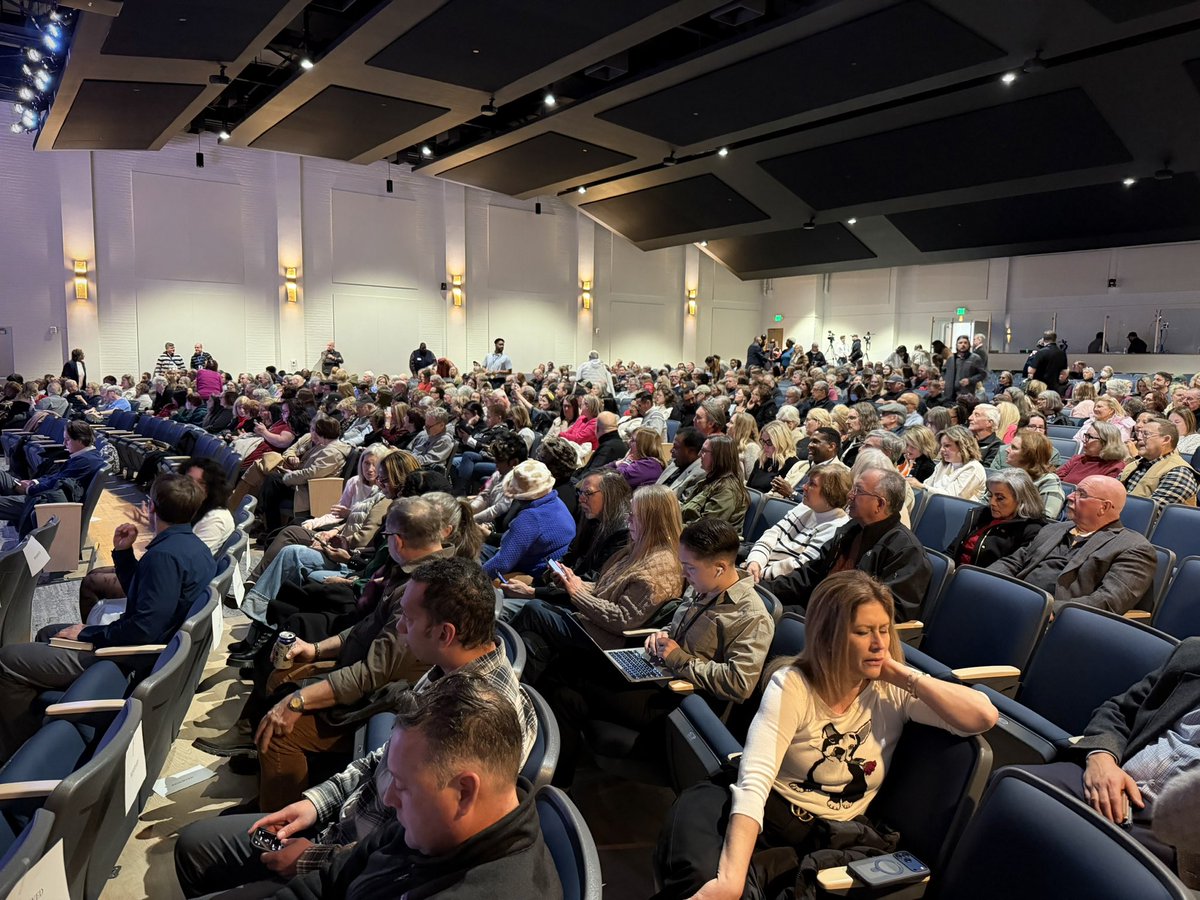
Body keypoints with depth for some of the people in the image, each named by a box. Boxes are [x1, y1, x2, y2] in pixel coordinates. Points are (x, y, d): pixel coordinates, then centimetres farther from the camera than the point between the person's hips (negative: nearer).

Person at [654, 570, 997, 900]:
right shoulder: (793, 685, -12)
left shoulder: (893, 691, -1)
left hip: (833, 835, 4)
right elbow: (753, 783, -25)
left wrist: (907, 676, -14)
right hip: (769, 813, -3)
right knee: (700, 802, -38)